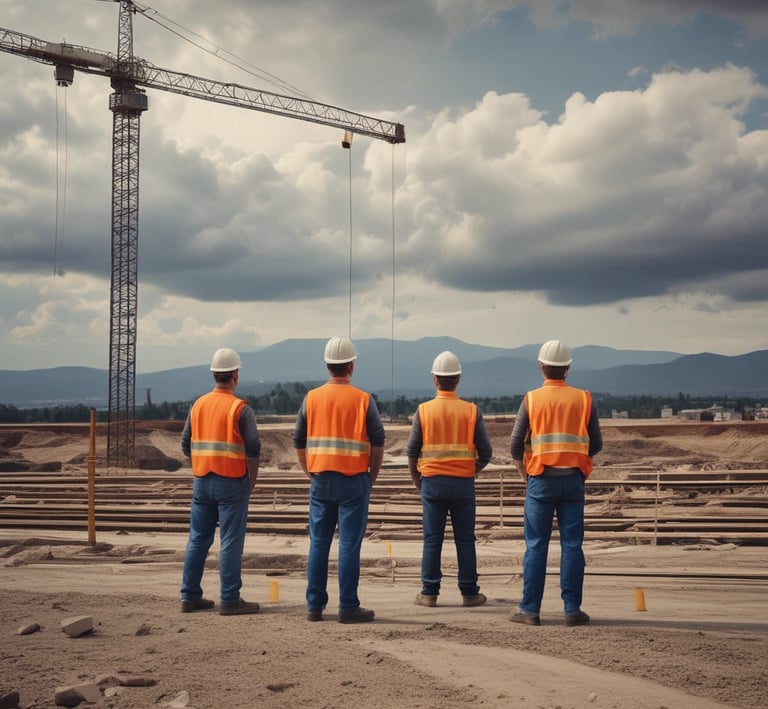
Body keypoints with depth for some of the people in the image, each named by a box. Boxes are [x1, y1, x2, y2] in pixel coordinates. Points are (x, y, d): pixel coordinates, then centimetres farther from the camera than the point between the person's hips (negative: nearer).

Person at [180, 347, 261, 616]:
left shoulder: (198, 405, 7)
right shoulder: (240, 409, -10)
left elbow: (186, 444, 11)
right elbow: (254, 448, -12)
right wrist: (251, 480, 1)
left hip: (202, 481, 6)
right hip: (231, 482, -5)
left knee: (198, 540, 12)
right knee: (231, 542, -2)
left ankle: (190, 596, 16)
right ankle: (230, 600, 0)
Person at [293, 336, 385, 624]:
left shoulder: (311, 398, 4)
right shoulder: (363, 400, -4)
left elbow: (299, 441, 8)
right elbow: (378, 442, -4)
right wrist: (371, 478, 7)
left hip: (321, 481, 3)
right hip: (353, 481, -3)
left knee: (318, 543, 9)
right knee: (349, 546, -1)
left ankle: (315, 606, 12)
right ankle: (348, 607, 1)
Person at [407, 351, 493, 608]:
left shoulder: (423, 410, -2)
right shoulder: (471, 411, -2)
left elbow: (412, 451, 0)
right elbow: (485, 452, 0)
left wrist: (417, 480, 13)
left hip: (432, 482, 0)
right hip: (463, 483, 0)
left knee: (432, 540, 5)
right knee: (465, 540, 7)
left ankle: (429, 593, 8)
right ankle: (469, 593, 11)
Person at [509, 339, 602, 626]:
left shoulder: (531, 399, -1)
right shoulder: (583, 399, 3)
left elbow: (516, 445, -3)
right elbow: (596, 444, 6)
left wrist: (524, 475, 11)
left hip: (541, 481, -1)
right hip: (573, 480, 1)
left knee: (536, 545, 2)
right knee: (572, 544, 4)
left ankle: (530, 609, 4)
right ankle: (572, 609, 4)